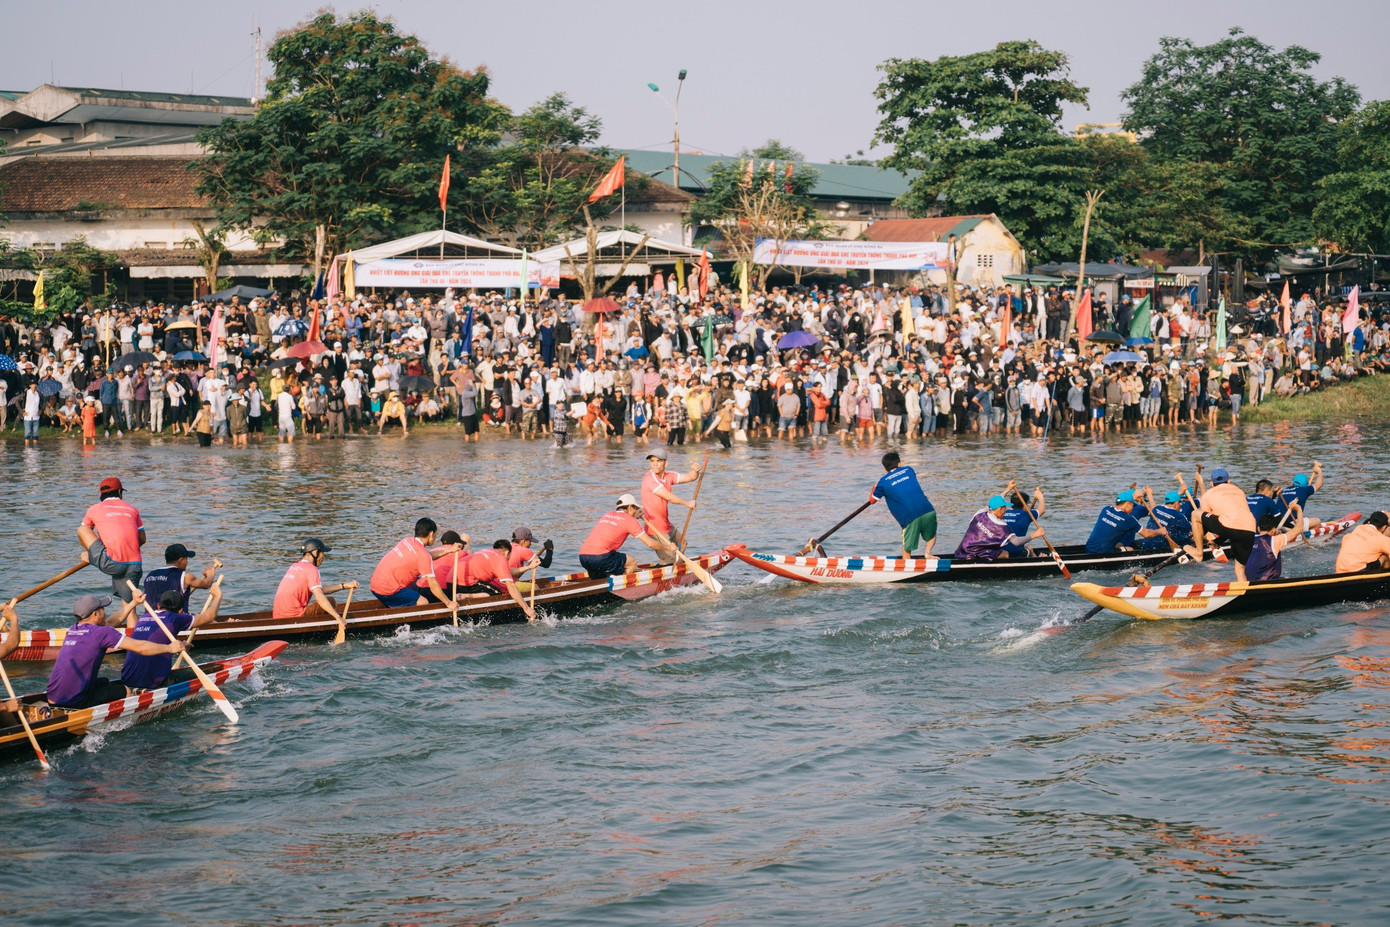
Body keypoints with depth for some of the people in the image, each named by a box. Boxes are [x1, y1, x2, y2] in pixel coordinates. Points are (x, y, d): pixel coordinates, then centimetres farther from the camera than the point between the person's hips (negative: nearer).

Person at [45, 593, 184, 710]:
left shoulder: (72, 630, 13)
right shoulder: (101, 633, -12)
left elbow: (113, 622, 28)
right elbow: (140, 647, -7)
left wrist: (133, 603, 33)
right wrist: (170, 648, 5)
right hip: (74, 702, -9)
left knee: (106, 683, 28)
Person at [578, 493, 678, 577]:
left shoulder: (607, 515, 26)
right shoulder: (630, 520, 5)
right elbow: (650, 543, 6)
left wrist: (635, 516, 62)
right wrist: (669, 547, 20)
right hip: (600, 557, -7)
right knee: (632, 562, 9)